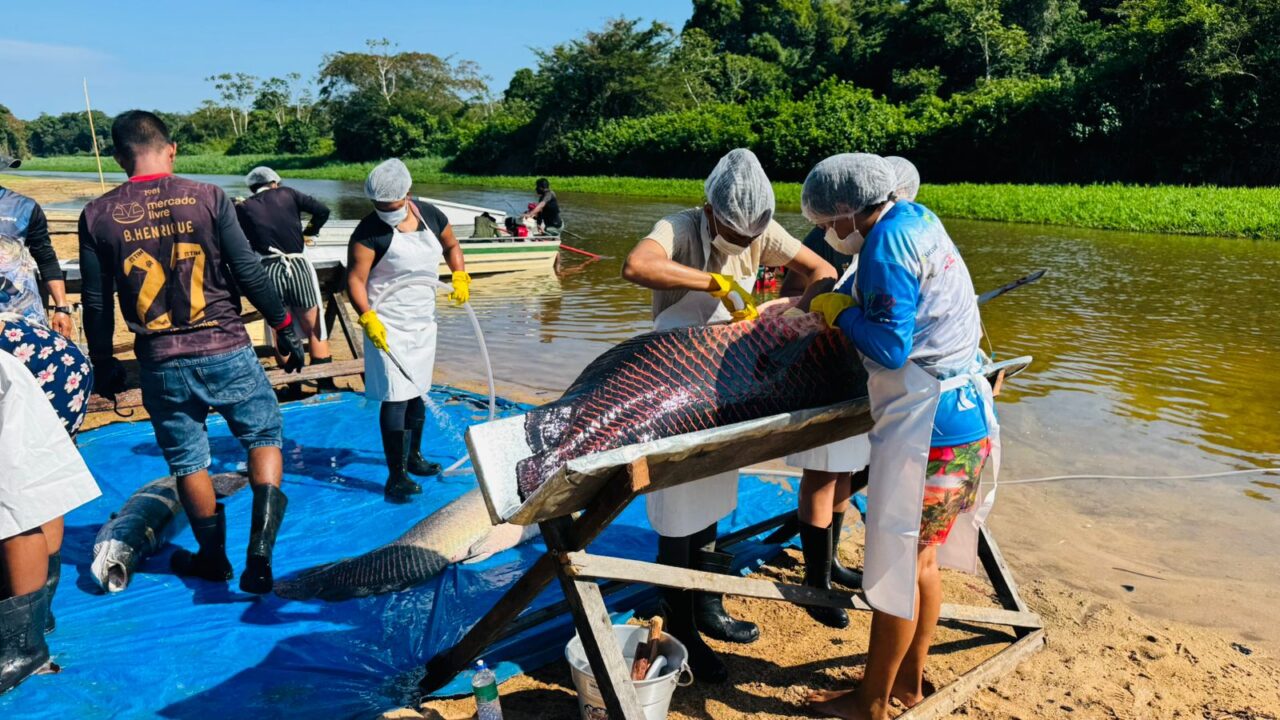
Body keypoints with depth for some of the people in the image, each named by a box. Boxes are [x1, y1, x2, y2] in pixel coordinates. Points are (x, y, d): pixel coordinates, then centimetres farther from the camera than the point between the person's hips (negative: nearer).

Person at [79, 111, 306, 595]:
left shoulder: (97, 215, 0)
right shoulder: (207, 197, -6)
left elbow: (96, 302, 4)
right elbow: (250, 273, -7)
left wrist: (104, 364, 16)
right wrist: (284, 325, 5)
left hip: (160, 364, 2)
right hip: (225, 352, -2)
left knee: (187, 462, 17)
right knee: (264, 437, 15)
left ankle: (213, 557, 33)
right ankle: (259, 552, 2)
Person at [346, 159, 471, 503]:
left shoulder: (431, 216, 0)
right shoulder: (370, 231, -16)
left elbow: (451, 246, 17)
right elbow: (355, 279, -16)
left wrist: (460, 276, 2)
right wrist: (367, 318, -28)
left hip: (424, 320, 6)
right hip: (387, 325, -6)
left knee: (417, 392, 17)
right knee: (396, 397, -9)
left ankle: (413, 456, 36)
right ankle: (396, 476, -2)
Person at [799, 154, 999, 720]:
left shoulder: (886, 243, -16)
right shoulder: (918, 221, 12)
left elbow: (890, 346, -20)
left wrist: (841, 311, -5)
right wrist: (851, 306, 12)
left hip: (927, 427, -10)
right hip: (966, 416, 10)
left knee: (898, 564, 3)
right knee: (923, 557, 19)